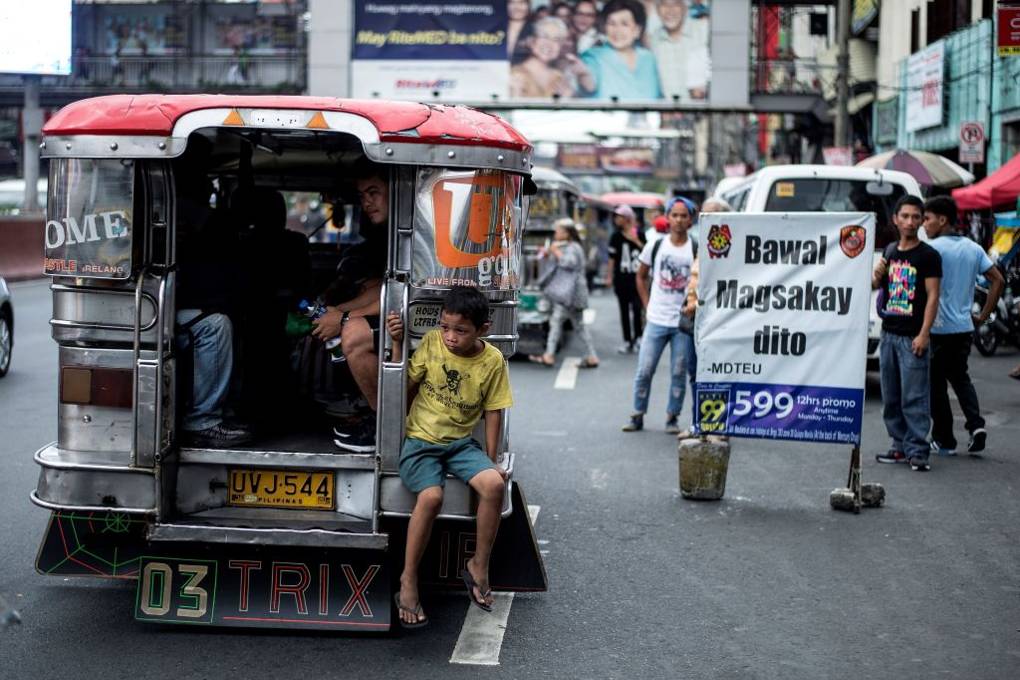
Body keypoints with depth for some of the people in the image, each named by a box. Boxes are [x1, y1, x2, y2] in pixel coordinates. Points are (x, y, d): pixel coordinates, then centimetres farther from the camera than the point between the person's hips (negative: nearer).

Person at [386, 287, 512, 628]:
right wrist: (397, 344, -10)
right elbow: (405, 388, 1)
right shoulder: (431, 342, -4)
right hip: (421, 440, -1)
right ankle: (408, 581, -14)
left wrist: (492, 460, 1)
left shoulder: (493, 361, -3)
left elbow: (493, 412, 4)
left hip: (462, 442, 2)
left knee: (494, 484, -26)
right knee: (431, 496, -29)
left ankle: (479, 567, -6)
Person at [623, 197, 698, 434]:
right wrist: (647, 304, 7)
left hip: (683, 322, -1)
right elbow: (641, 276, 15)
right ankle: (638, 416, 13)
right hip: (656, 320, 1)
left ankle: (672, 417, 15)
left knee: (679, 373, 3)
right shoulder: (654, 247, 4)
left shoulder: (696, 250, -2)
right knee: (644, 370, 2)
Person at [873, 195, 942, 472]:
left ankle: (918, 451, -6)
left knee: (914, 397, -9)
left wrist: (923, 334, -17)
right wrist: (877, 275, -1)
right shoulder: (890, 251, 13)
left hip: (912, 337, -6)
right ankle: (900, 446, 19)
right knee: (890, 396, 10)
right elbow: (876, 285, 24)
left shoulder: (928, 255, -6)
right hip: (888, 334, 6)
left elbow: (932, 296, -10)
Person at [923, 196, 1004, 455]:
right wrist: (984, 315, 12)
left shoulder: (933, 248, -13)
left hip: (938, 328, -6)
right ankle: (976, 424, 2)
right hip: (965, 327, 6)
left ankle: (944, 441, 10)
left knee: (936, 383, 5)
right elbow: (998, 280, 9)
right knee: (960, 377, 21)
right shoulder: (973, 248, 8)